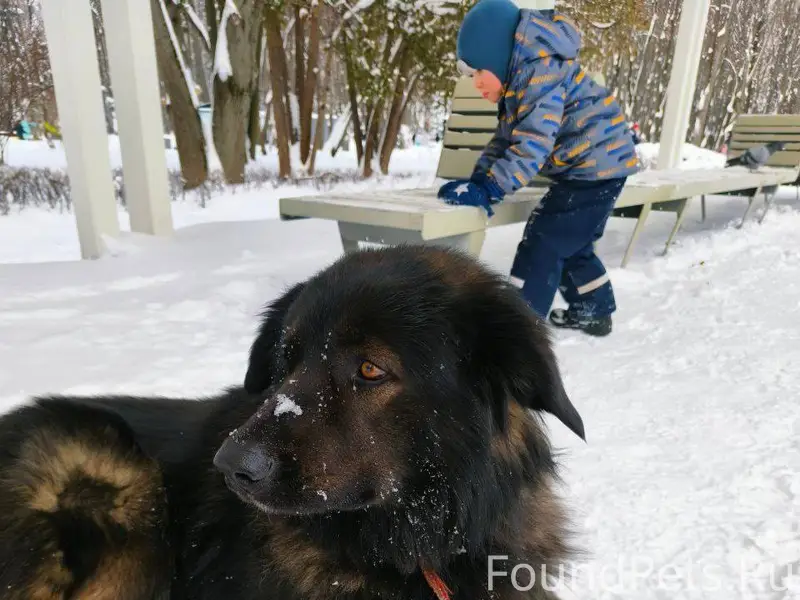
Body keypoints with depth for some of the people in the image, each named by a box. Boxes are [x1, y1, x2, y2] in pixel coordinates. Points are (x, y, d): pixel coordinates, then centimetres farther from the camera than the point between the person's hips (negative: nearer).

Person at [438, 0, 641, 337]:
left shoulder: (540, 71, -21)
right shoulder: (521, 79, 12)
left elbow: (534, 141, -30)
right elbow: (505, 137, 12)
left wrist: (489, 190, -32)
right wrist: (478, 180, -2)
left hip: (597, 163, -10)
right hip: (593, 166, 10)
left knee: (542, 244, -10)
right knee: (571, 245, 19)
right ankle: (594, 313, 33)